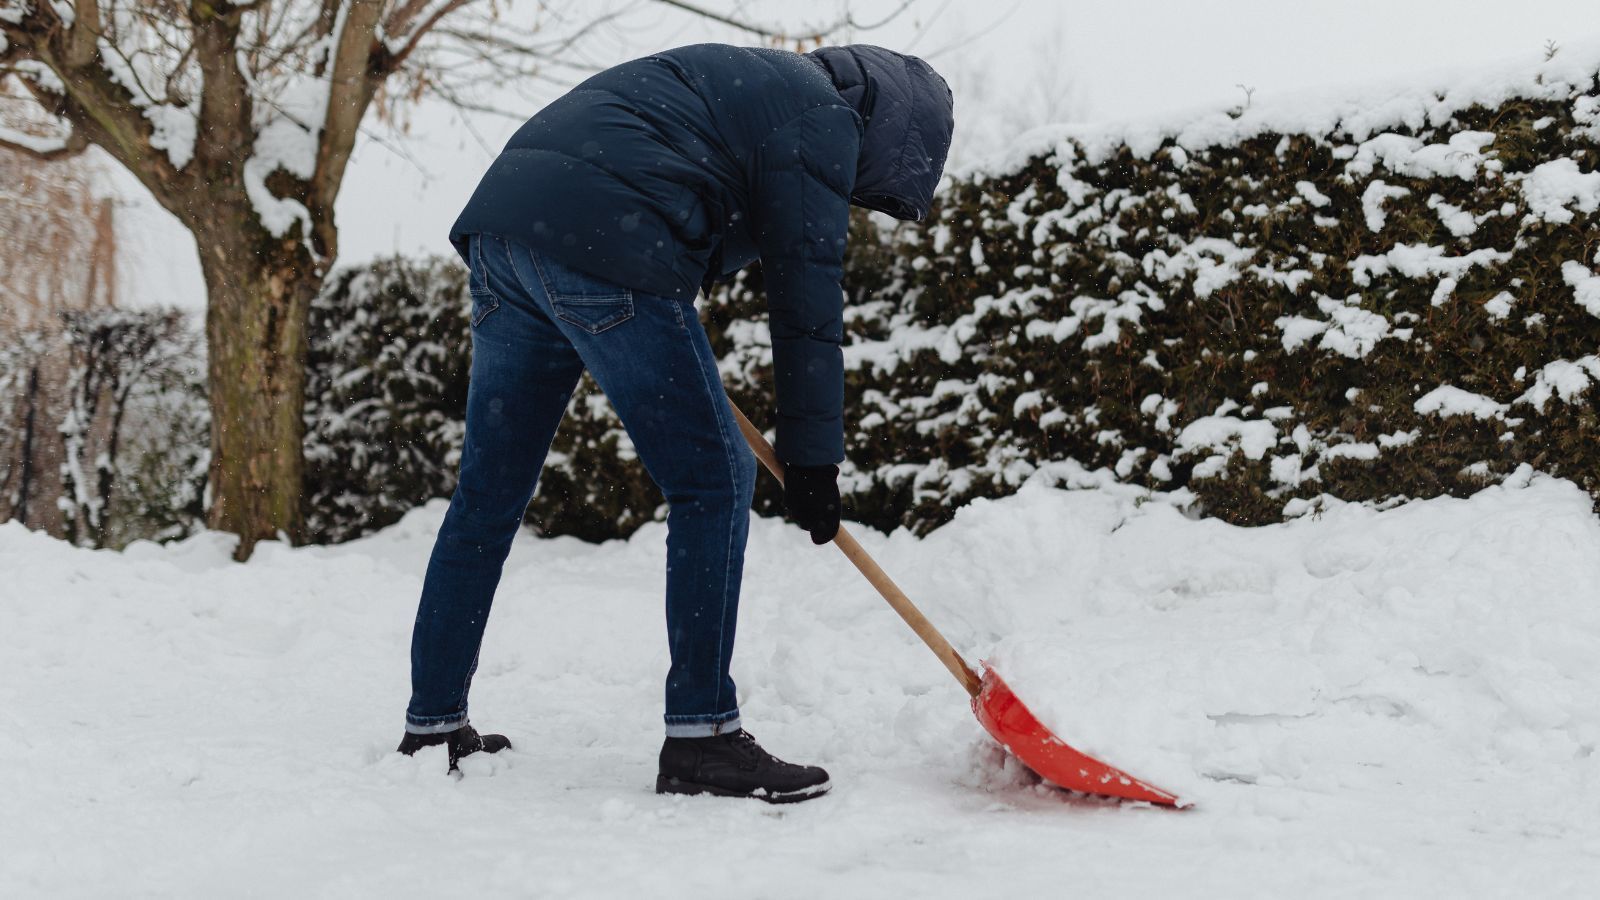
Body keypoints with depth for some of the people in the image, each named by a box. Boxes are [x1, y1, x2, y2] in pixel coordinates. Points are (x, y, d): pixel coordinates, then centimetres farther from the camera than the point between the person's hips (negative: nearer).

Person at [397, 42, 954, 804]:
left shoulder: (750, 85, 31)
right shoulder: (824, 119, 3)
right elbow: (807, 296, -2)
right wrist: (813, 457, 2)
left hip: (502, 223, 10)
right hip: (599, 245, -10)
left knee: (490, 491, 14)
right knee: (713, 481, -3)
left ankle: (432, 725, 21)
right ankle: (700, 739, -3)